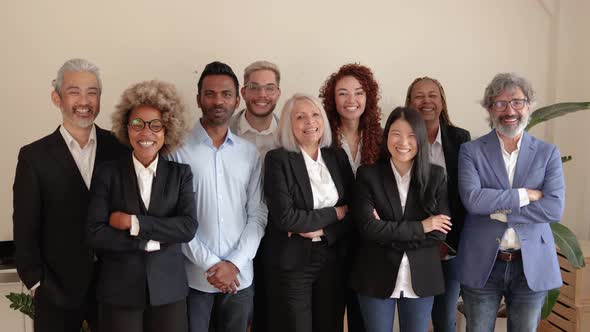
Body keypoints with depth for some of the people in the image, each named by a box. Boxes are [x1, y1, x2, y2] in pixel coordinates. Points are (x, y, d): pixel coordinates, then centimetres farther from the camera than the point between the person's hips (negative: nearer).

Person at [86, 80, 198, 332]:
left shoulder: (180, 173, 1)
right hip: (118, 290, -1)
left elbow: (188, 227, -11)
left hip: (168, 289, 1)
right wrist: (151, 240, -12)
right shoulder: (108, 173, -1)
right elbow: (95, 234, -9)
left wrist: (133, 223, -14)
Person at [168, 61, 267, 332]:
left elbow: (258, 215, 3)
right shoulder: (179, 150, -5)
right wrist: (209, 265, -10)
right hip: (193, 276, -3)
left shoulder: (250, 153, 5)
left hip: (240, 277, 3)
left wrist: (234, 264, -8)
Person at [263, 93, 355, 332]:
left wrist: (321, 230, -13)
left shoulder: (338, 156, 5)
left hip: (333, 259, 4)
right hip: (291, 262, -4)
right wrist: (335, 213, -10)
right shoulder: (278, 159, -9)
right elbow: (285, 217, -18)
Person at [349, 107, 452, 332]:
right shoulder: (368, 175, -5)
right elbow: (368, 227, -15)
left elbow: (440, 233, -6)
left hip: (421, 279, 2)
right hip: (377, 278, -1)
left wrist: (388, 232, -14)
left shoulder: (436, 176, 0)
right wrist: (420, 227, -14)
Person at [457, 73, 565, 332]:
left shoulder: (548, 153, 2)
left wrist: (498, 210, -15)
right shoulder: (471, 151, -2)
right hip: (482, 265, -1)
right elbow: (473, 199, -18)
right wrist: (524, 195, -14)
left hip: (532, 266, 1)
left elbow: (554, 208, -11)